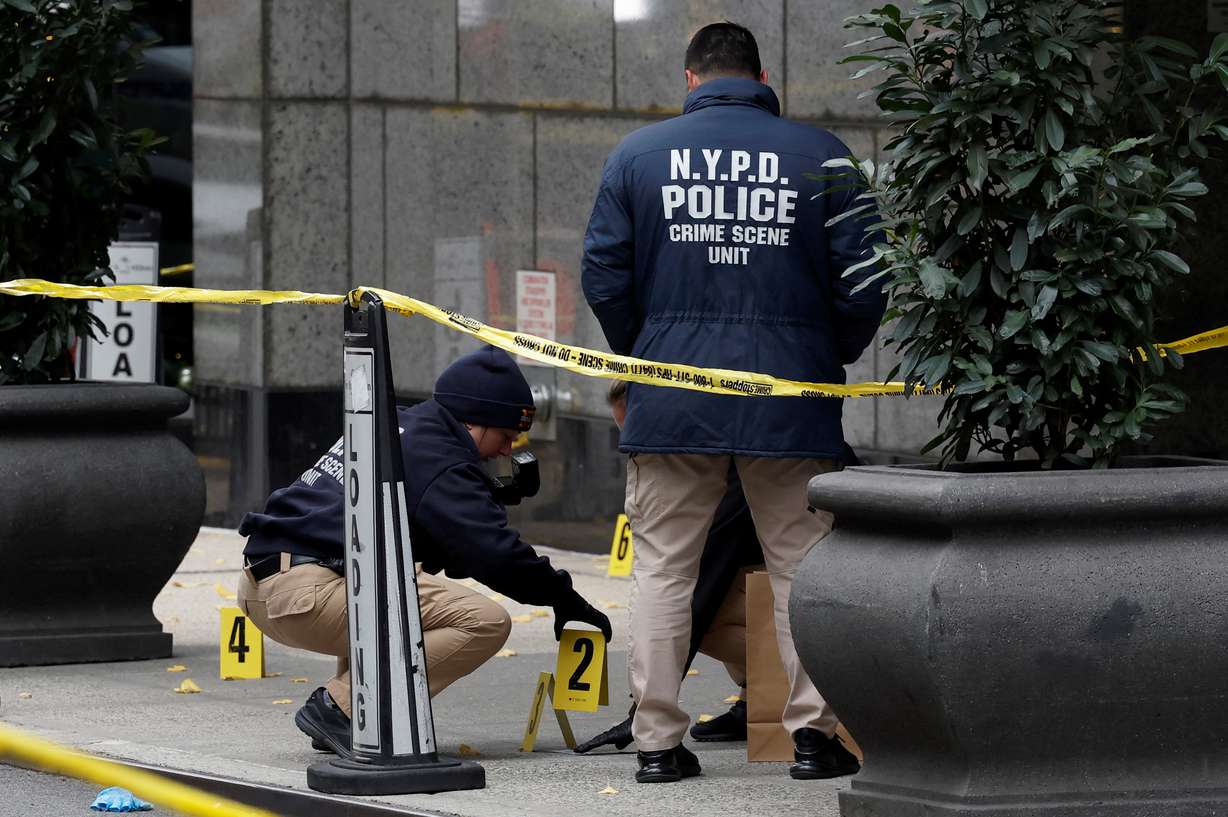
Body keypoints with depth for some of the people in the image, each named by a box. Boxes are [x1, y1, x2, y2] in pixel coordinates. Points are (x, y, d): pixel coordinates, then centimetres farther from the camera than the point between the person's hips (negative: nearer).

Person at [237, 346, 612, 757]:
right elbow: (495, 554, -11)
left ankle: (341, 709, 16)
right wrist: (566, 599, 2)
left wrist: (495, 502, 20)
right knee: (485, 623, -14)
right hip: (308, 595, -10)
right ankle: (340, 708, -13)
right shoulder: (441, 459, -6)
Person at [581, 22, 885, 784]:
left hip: (671, 398, 1)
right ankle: (815, 733, 5)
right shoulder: (822, 157, 1)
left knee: (663, 569, 7)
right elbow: (863, 283, 0)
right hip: (792, 400, -1)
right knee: (804, 567, 8)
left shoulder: (637, 154, 4)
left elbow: (604, 277, 3)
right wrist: (833, 360, 16)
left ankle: (658, 740, 6)